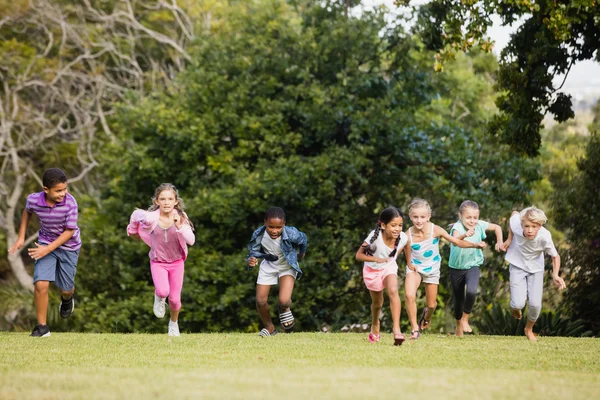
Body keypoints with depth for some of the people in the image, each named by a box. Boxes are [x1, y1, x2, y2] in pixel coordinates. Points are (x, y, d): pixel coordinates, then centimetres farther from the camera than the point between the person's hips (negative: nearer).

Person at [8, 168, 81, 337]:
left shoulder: (70, 202, -28)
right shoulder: (33, 200, -20)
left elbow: (69, 231, -19)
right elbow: (27, 211, 6)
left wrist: (47, 249, -24)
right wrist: (21, 237, 5)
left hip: (68, 246, -1)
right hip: (45, 243, 1)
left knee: (66, 289, 10)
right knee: (41, 284, -15)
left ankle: (67, 299, 51)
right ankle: (42, 326, 0)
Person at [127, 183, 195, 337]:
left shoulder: (181, 218, -18)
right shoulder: (151, 218, -20)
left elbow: (191, 241, -29)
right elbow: (135, 215, -1)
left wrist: (179, 226, -39)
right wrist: (132, 230, 11)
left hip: (177, 262, 1)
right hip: (158, 262, -1)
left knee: (175, 299, 6)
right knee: (163, 291, -26)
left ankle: (174, 323, 39)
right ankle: (159, 298, 14)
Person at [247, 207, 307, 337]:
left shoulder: (291, 234, -34)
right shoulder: (258, 236, -31)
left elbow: (303, 239, -10)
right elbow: (253, 252, -18)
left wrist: (302, 253, 12)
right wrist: (250, 261, -44)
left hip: (287, 266, -2)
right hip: (268, 266, 2)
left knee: (284, 300, -21)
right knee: (261, 301, 3)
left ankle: (285, 309, 19)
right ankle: (269, 327, 32)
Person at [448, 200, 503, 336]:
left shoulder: (480, 225, -12)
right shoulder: (458, 227, -24)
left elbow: (497, 227, 9)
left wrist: (499, 242, -3)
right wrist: (464, 235, -67)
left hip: (473, 266, 1)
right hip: (456, 267, -1)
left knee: (472, 291, -27)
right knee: (458, 299, 11)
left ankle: (465, 319, -5)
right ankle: (458, 326, 38)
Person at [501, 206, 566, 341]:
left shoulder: (544, 237, -34)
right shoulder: (516, 224, -30)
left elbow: (555, 256, -18)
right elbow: (515, 213, -5)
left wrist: (555, 275, -35)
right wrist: (509, 239, 0)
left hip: (535, 269, 0)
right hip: (518, 266, 0)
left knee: (535, 304, -6)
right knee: (519, 304, -12)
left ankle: (529, 329, 29)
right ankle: (515, 307, 30)